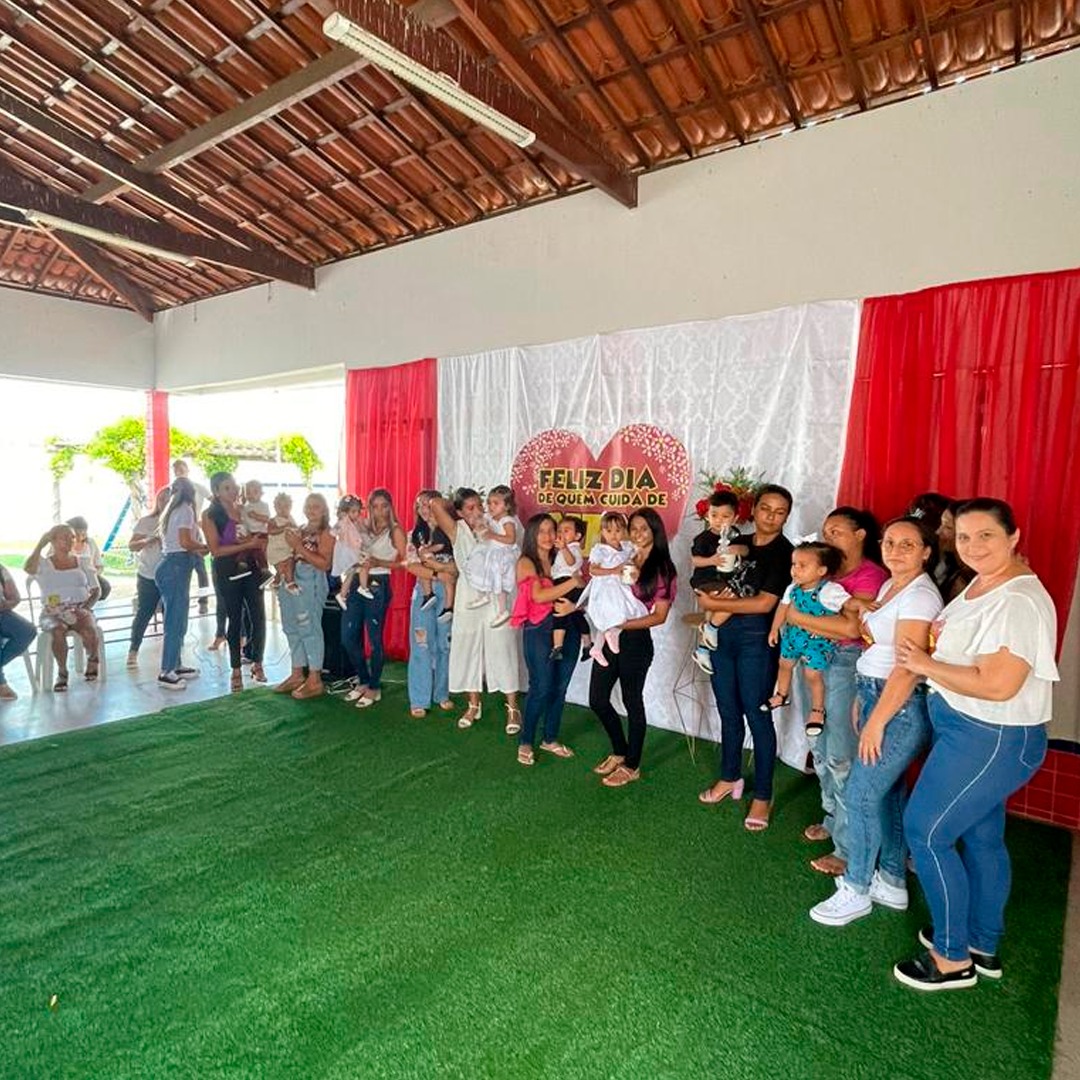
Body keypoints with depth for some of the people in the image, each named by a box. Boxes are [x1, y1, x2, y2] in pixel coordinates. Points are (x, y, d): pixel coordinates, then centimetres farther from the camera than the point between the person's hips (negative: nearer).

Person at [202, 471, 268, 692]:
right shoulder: (210, 515, -2)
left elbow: (261, 538, 14)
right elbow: (216, 550, -10)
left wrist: (259, 542, -9)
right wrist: (247, 544, -15)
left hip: (251, 568, 3)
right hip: (227, 573, -3)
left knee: (259, 617, -1)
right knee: (234, 620, 4)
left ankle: (257, 663, 17)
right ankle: (236, 670, 16)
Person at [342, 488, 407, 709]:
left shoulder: (395, 530, -1)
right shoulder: (365, 529, 16)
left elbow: (403, 561, -8)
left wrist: (378, 562, -18)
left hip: (378, 585, -6)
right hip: (358, 583, 6)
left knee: (374, 638, 0)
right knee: (348, 636, 6)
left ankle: (375, 687, 15)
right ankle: (363, 680, 24)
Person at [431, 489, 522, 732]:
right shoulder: (457, 531, -3)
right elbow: (435, 503, -11)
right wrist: (456, 507, 3)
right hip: (469, 600, 1)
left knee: (503, 650, 2)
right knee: (468, 649, 9)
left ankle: (512, 707, 12)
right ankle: (474, 704, 25)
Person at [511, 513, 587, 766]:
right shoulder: (526, 562, -1)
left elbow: (581, 594, 6)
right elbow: (538, 596, -15)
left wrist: (573, 605, -16)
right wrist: (572, 582, -16)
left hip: (567, 629, 5)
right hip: (539, 631, -4)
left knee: (560, 687, 8)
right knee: (542, 688, -7)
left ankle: (550, 739, 24)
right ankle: (525, 742, 9)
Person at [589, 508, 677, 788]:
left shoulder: (663, 569, -7)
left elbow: (660, 616, -11)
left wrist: (624, 624, -18)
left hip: (636, 641, -6)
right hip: (610, 637, 6)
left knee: (632, 702, 8)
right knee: (597, 699, 10)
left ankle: (632, 766, 27)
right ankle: (619, 752, 33)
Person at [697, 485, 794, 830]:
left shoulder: (785, 552, -7)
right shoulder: (738, 543, 11)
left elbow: (765, 603, -15)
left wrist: (716, 603, -10)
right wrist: (713, 594, -4)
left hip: (756, 639, -5)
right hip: (722, 634, 6)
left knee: (757, 716, 0)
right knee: (728, 712, 15)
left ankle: (762, 796, 15)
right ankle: (730, 778, 33)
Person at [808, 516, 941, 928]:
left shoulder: (919, 596, -18)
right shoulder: (890, 586, 10)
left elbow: (907, 669, -21)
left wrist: (876, 722, -18)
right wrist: (863, 701, 13)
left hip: (902, 707, -9)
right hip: (877, 696, 9)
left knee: (860, 795, -3)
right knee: (888, 792, 16)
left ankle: (856, 890, 13)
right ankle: (892, 883, 30)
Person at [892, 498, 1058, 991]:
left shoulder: (1019, 602, -25)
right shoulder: (981, 584, 5)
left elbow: (996, 686, -30)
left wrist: (926, 664, -18)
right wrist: (937, 635, 3)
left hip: (992, 741, -10)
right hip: (971, 731, 10)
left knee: (925, 831, -1)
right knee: (981, 838, 20)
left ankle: (953, 958, 16)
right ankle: (984, 946, 38)